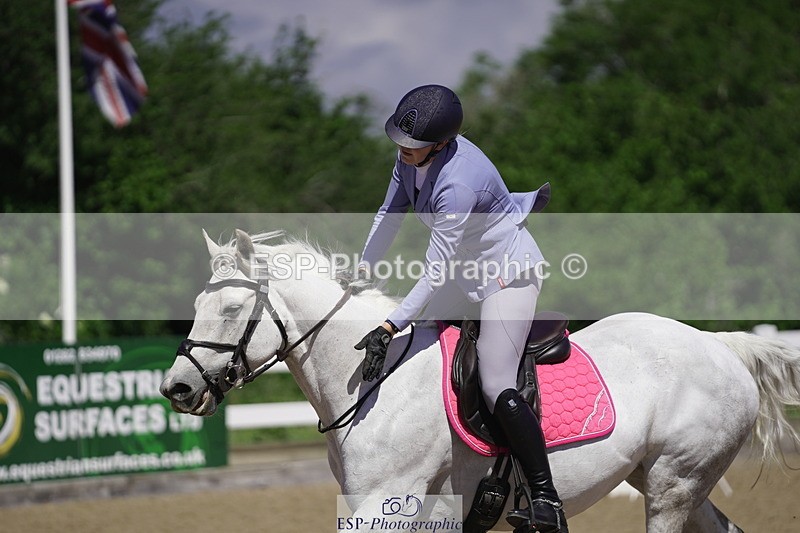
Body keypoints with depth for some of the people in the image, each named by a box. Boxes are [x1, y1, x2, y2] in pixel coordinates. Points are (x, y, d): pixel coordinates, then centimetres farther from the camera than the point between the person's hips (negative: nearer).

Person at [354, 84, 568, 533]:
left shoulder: (457, 183, -34)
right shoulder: (412, 157, -9)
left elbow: (436, 273, -33)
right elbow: (391, 213, 6)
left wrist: (388, 329, -33)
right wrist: (363, 270, 2)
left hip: (509, 273, -9)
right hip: (470, 273, 9)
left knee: (497, 388, -20)